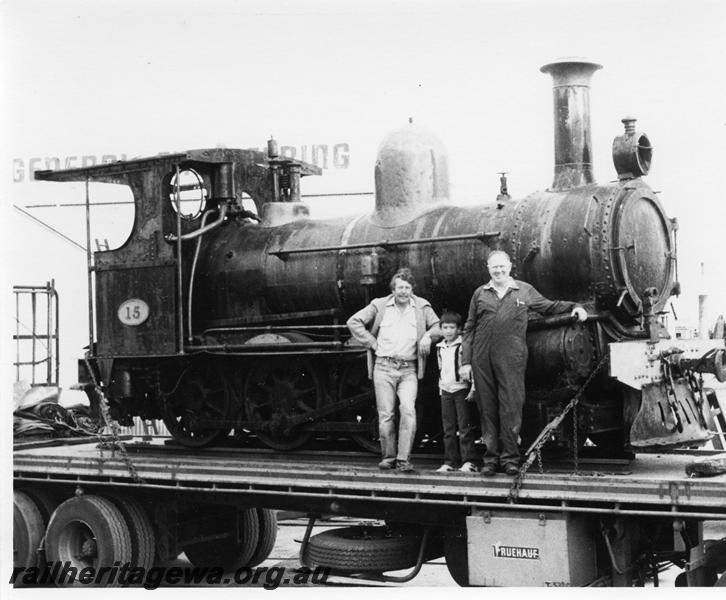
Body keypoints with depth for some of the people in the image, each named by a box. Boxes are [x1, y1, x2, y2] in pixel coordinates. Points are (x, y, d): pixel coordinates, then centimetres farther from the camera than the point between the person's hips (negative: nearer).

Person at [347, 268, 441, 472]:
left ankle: (403, 459, -13)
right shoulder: (380, 305, 5)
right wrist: (372, 342, 1)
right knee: (385, 414, 0)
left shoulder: (422, 306, 8)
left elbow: (438, 327, 17)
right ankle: (388, 457, 13)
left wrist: (428, 336, -4)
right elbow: (353, 322, 7)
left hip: (409, 369, 0)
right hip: (383, 367, 0)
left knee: (408, 410, -17)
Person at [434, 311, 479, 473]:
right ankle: (450, 462, 8)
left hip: (462, 389, -6)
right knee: (448, 429, 6)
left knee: (465, 428, -8)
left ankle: (469, 461, -7)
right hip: (446, 391, 6)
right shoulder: (440, 348, 14)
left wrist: (473, 389, -15)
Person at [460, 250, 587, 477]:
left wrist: (573, 307, 6)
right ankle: (491, 458, 12)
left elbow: (548, 307, 21)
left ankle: (510, 458, 1)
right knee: (487, 409, 4)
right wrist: (465, 361, 10)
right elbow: (469, 329, 15)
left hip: (512, 358, -2)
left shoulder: (524, 290, 12)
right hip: (482, 359, 2)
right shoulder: (480, 293, 14)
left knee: (511, 407, -7)